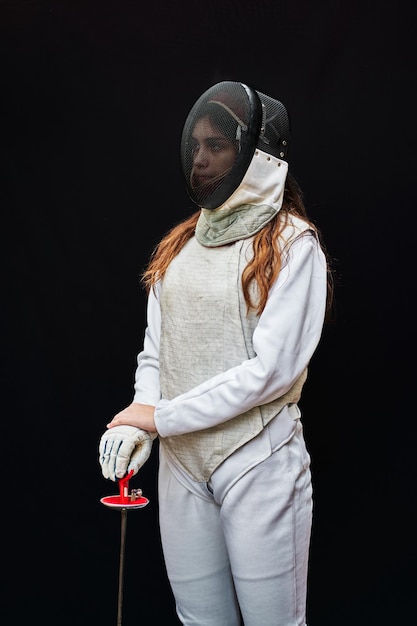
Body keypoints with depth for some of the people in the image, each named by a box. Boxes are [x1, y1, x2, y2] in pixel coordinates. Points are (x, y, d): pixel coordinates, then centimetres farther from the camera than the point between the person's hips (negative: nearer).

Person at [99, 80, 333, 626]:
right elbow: (154, 349, 11)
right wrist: (137, 426, -7)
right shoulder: (178, 245, 10)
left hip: (259, 462, -5)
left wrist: (162, 416, -13)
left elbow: (272, 368, -16)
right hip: (180, 462, 5)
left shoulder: (291, 243, -9)